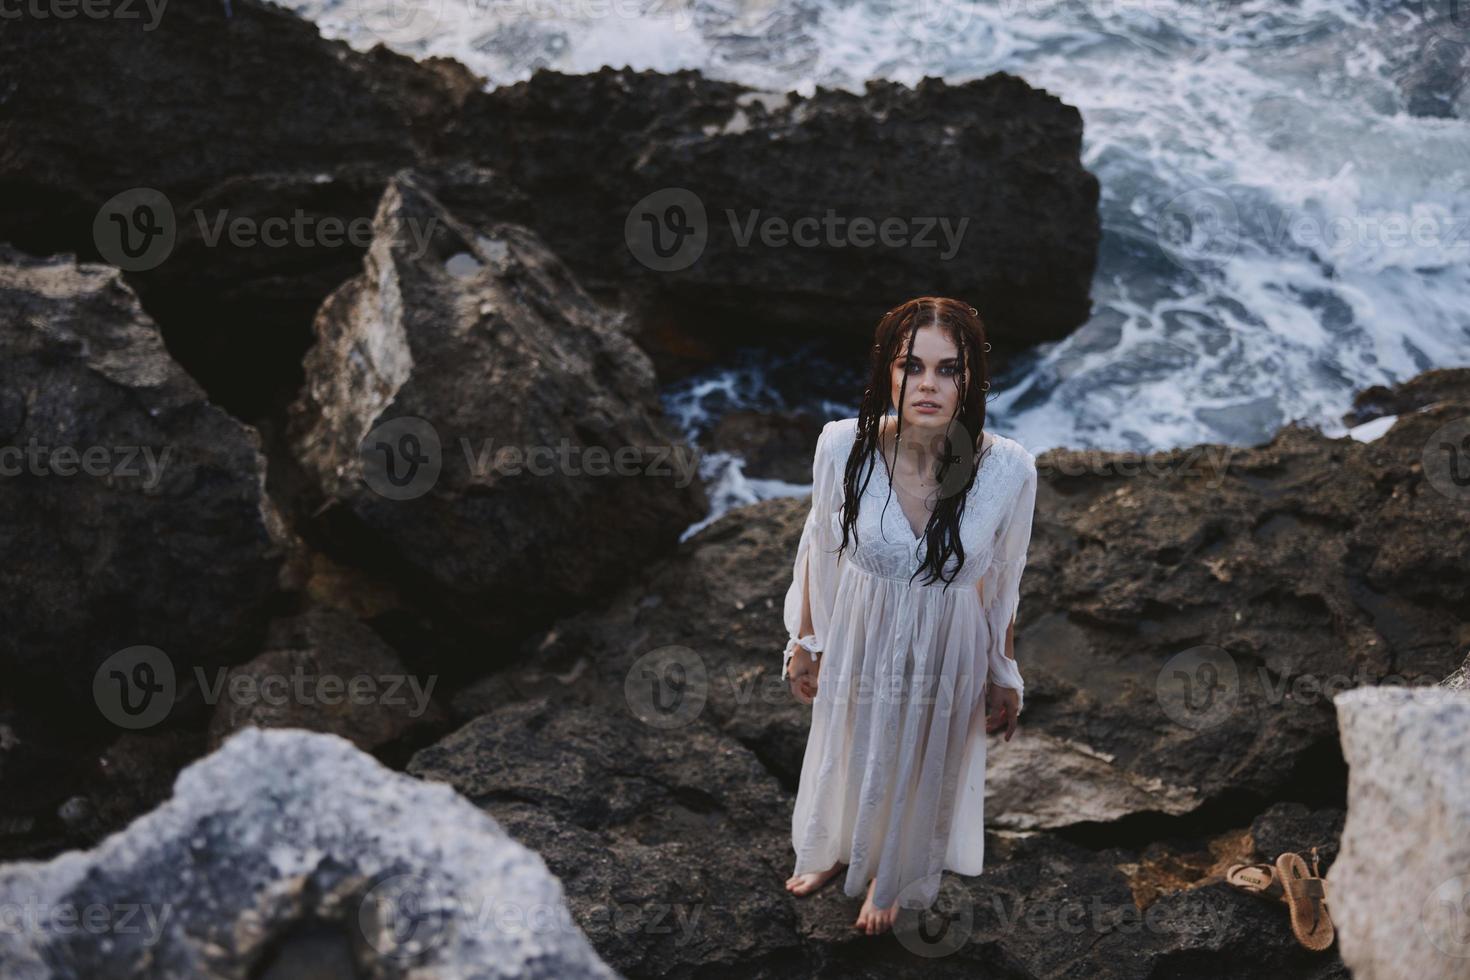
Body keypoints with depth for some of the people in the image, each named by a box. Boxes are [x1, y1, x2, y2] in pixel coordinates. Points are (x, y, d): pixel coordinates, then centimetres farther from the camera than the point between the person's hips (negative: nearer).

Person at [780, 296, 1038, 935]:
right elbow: (818, 550, -7)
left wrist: (1004, 677, 2)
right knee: (843, 753, 28)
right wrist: (804, 641, 4)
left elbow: (1002, 584, -9)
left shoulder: (1008, 469, -26)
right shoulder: (842, 445, -25)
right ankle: (832, 850, 64)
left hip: (946, 647, 0)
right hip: (860, 636, 1)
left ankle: (892, 878, 60)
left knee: (918, 766, 26)